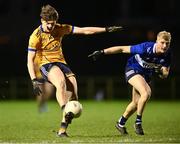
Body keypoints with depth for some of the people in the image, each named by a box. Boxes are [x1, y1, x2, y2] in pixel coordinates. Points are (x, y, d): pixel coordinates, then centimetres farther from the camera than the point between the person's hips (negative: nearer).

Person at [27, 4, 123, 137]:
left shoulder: (60, 29, 0)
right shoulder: (36, 36, -12)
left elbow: (84, 30, 1)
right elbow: (30, 60, -11)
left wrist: (106, 29, -2)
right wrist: (34, 80, -22)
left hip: (61, 63, 5)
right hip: (46, 65, -5)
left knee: (73, 91, -12)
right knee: (61, 82, -36)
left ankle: (63, 128, -6)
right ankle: (65, 112, -45)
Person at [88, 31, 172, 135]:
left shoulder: (167, 54, -18)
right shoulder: (146, 48, -33)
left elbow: (165, 75, -9)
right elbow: (122, 49, -25)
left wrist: (161, 72, -34)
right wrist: (102, 52, -24)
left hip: (147, 75, 6)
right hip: (133, 69, -6)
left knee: (136, 103, 13)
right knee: (146, 94, -28)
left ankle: (121, 123, 36)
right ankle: (138, 122, -11)